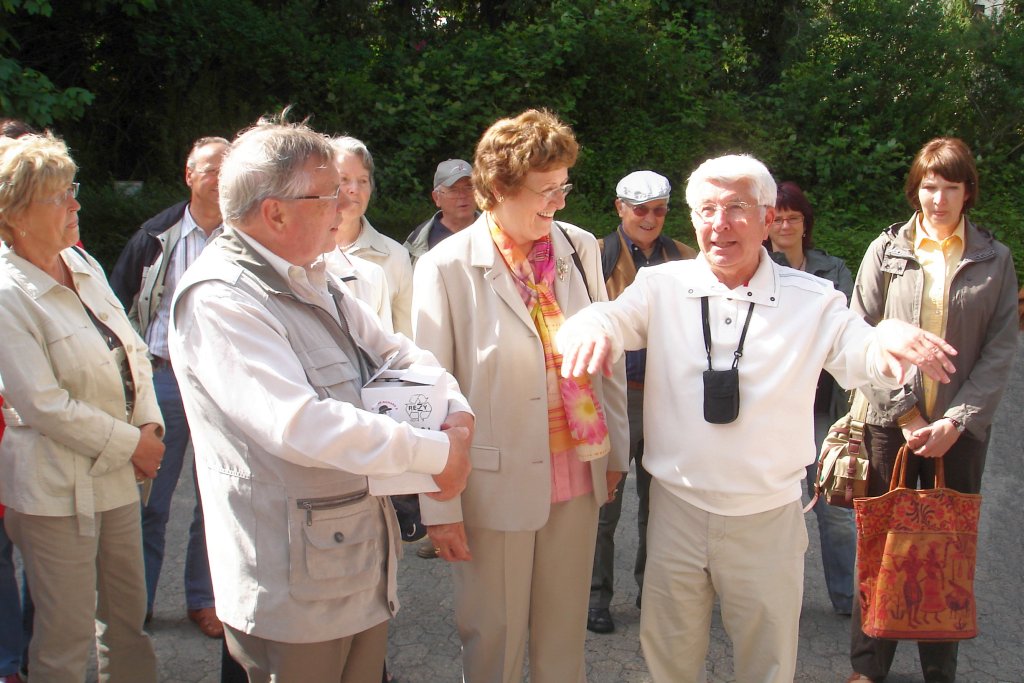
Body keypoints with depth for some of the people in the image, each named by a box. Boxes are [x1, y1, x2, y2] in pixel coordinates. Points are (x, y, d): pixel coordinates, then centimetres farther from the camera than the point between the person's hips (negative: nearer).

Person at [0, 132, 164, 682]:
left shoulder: (82, 265, 6)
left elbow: (132, 351, 11)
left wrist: (149, 426, -2)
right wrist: (130, 443, -13)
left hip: (117, 475, 7)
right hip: (57, 487, -7)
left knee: (128, 614, 18)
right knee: (67, 635, 5)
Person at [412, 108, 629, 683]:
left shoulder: (581, 248, 1)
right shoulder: (446, 268, -11)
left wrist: (616, 450, 13)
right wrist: (440, 506, -8)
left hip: (577, 478, 4)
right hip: (497, 485, -4)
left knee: (565, 632, 17)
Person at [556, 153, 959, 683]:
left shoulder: (813, 301, -5)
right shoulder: (662, 287, -4)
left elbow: (862, 355, -14)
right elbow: (615, 317, -17)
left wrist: (891, 339, -38)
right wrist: (591, 327, -41)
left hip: (768, 519, 0)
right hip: (676, 508, 1)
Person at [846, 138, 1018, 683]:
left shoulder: (995, 260, 5)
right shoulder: (887, 250, 3)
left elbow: (1000, 351, 1)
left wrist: (956, 421, -9)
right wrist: (906, 412, -8)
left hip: (960, 428, 1)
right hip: (891, 422, -1)